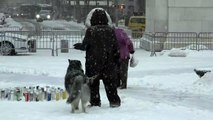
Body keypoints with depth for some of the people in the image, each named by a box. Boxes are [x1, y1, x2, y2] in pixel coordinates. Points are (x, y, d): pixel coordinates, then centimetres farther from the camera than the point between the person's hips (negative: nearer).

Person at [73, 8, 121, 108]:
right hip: (108, 61, 3)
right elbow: (115, 47, 3)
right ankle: (114, 101, 12)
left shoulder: (90, 30, -11)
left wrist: (79, 46, 15)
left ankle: (95, 102, 6)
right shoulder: (110, 30, 0)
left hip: (93, 62, -3)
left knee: (93, 82, 7)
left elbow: (85, 45, -7)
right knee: (110, 82, 11)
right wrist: (117, 60, 11)